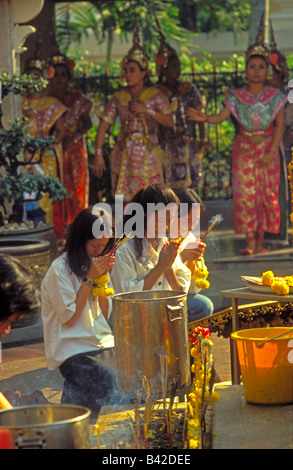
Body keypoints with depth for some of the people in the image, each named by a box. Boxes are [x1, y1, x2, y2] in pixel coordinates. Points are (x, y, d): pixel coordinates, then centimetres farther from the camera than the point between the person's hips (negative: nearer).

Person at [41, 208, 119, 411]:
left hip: (103, 343, 6)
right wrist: (90, 279, -12)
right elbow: (69, 318, -12)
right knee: (115, 389, -24)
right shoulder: (60, 270, -9)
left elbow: (105, 315, 10)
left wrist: (102, 279, -3)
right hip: (74, 350, -6)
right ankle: (72, 396, 1)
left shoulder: (96, 264, 12)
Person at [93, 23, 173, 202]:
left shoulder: (154, 95, 1)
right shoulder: (119, 98, 6)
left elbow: (170, 122, -8)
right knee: (125, 202, 0)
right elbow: (103, 126, 2)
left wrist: (148, 110, -18)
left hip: (148, 156, -2)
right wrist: (98, 154, -7)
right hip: (124, 155, 2)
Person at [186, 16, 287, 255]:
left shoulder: (275, 96, -2)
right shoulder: (237, 97, -2)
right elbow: (221, 117, -11)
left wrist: (272, 151, -11)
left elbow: (280, 125, -2)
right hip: (244, 150, 0)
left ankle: (261, 238, 10)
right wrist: (204, 118, -31)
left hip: (268, 149, 0)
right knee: (245, 193, -3)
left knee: (267, 193, 1)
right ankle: (250, 240, 2)